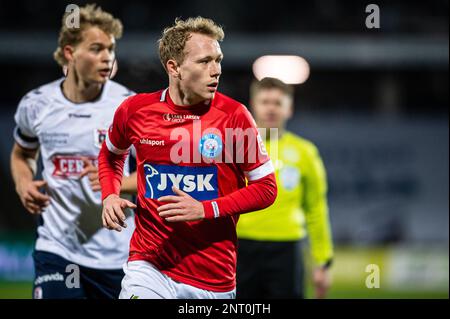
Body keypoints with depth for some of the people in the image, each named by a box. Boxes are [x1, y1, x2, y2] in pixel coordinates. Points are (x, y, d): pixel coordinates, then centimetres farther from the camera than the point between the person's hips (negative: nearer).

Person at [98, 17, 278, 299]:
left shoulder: (234, 115, -8)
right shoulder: (134, 110, -1)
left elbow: (266, 188, -3)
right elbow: (110, 156, 21)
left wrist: (205, 210, -14)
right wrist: (110, 196, 2)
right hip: (149, 264, 0)